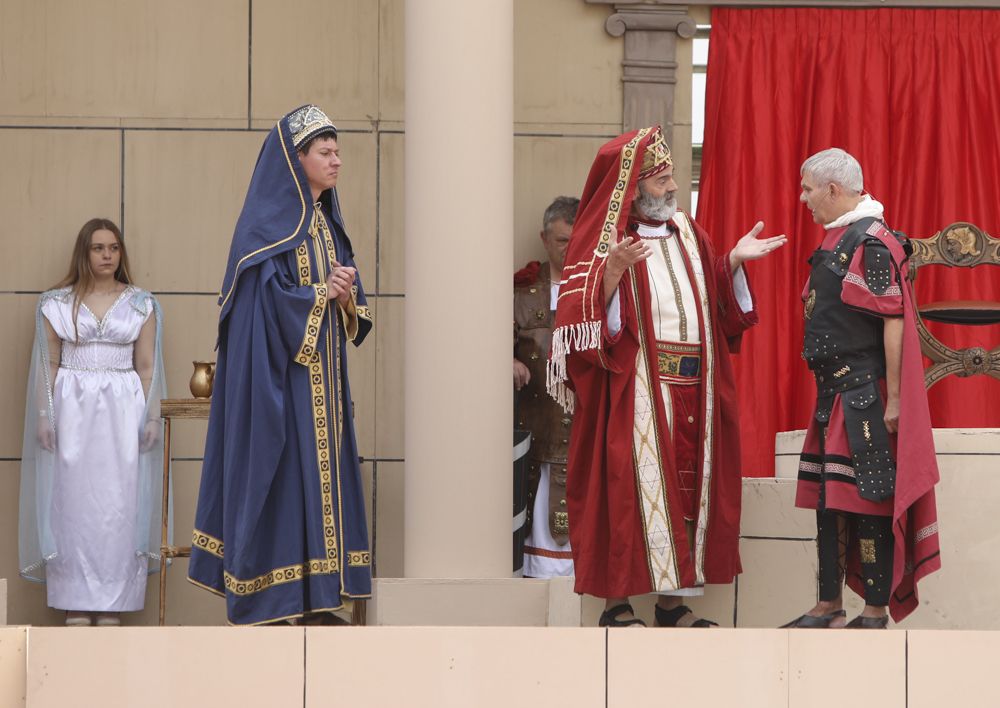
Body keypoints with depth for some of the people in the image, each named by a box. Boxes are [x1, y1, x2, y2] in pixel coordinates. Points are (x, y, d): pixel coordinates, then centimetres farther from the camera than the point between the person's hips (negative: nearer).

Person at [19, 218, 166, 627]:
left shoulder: (141, 305, 7)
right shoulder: (56, 304, 6)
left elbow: (147, 367, 6)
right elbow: (48, 365, 5)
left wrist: (153, 417, -1)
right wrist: (43, 416, -3)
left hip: (123, 412, 0)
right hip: (72, 409, 0)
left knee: (119, 504, -2)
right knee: (72, 502, -2)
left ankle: (112, 606, 2)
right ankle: (76, 606, 2)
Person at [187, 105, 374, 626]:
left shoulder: (328, 223, 15)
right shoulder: (266, 222, -9)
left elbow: (349, 298, 15)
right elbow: (263, 298, -18)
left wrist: (346, 297, -8)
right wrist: (322, 292, -10)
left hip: (322, 373, 8)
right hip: (278, 368, -8)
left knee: (321, 470, 6)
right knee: (275, 471, -8)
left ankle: (313, 596, 9)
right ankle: (259, 601, -4)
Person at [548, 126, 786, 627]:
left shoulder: (686, 233, 16)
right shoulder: (604, 239, -4)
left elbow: (717, 301, 19)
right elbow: (584, 314, -13)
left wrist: (734, 260, 5)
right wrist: (614, 269, -27)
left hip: (692, 390, 7)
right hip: (634, 392, -6)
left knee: (686, 487, 6)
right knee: (630, 489, -6)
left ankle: (673, 599, 12)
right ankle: (617, 601, -1)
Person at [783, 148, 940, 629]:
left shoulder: (872, 241, -14)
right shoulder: (836, 240, 15)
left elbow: (894, 321, -18)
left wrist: (893, 399, -20)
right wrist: (828, 391, 18)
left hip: (865, 393, -10)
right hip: (833, 392, 10)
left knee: (869, 499, -6)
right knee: (828, 497, 12)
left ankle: (876, 615, 0)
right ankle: (829, 607, 20)